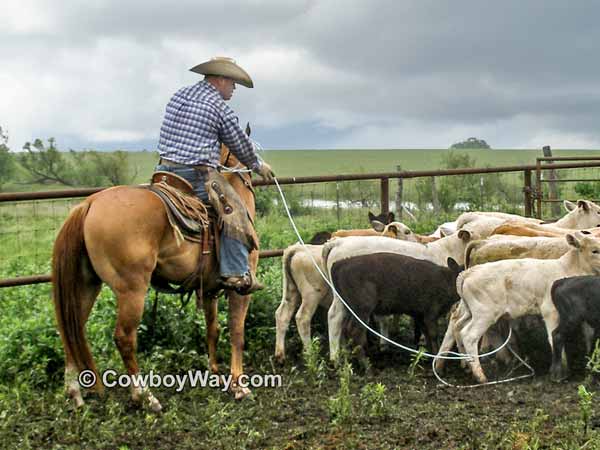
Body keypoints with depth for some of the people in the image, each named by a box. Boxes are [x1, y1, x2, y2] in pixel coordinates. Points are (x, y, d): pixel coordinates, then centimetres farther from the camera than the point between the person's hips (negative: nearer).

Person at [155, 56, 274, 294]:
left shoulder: (178, 96, 17)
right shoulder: (221, 108, -4)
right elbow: (240, 145, 5)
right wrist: (258, 165, 25)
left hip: (165, 171, 7)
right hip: (197, 176, -7)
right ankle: (236, 273, -5)